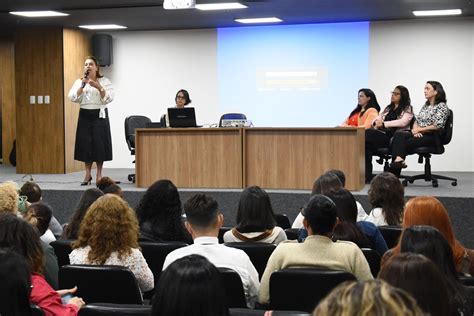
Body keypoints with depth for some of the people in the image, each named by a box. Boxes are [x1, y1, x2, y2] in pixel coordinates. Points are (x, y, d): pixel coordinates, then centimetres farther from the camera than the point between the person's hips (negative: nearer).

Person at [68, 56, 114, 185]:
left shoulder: (104, 81, 0)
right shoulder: (79, 82, 7)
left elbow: (109, 98, -10)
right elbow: (73, 98, -5)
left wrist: (98, 87, -21)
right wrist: (82, 85, -15)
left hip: (100, 115, -2)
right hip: (85, 115, 2)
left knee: (99, 144, -2)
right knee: (85, 144, 3)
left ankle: (99, 174, 9)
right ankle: (88, 174, 14)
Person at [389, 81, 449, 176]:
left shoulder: (442, 106, -4)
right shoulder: (426, 105, 20)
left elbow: (438, 126, -14)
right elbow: (416, 120, 16)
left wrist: (419, 129, -10)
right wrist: (416, 130, -6)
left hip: (432, 137, -7)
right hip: (420, 134, 7)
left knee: (405, 143, -27)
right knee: (398, 135, -24)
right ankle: (398, 159, -43)